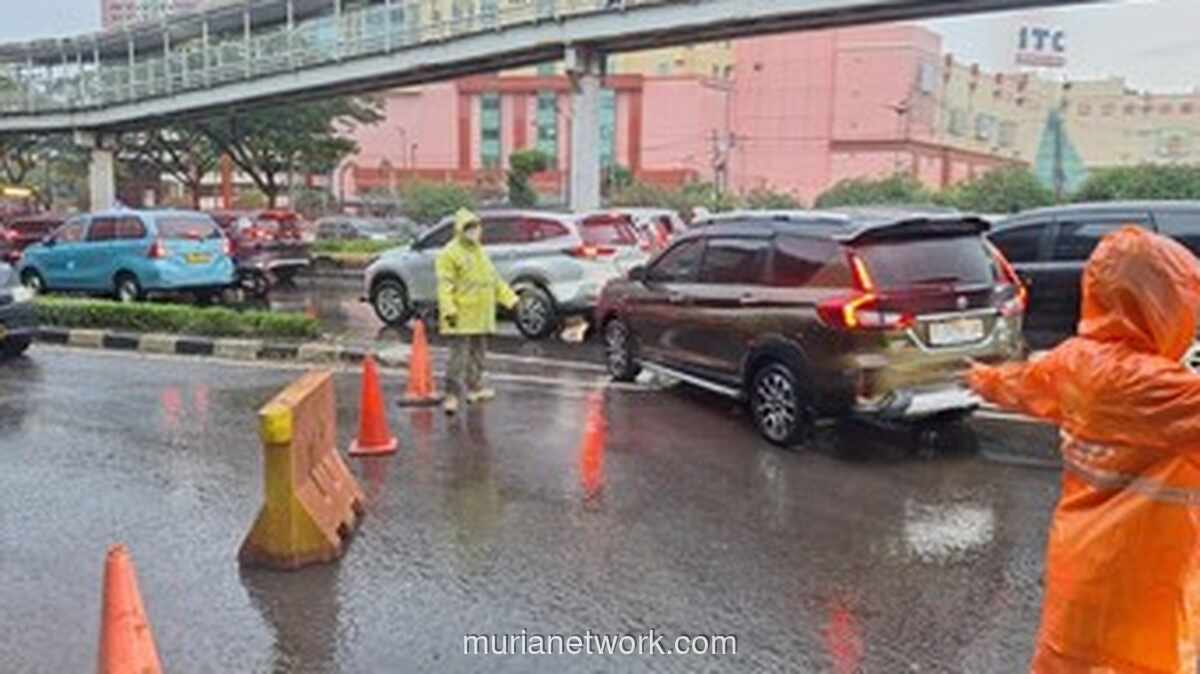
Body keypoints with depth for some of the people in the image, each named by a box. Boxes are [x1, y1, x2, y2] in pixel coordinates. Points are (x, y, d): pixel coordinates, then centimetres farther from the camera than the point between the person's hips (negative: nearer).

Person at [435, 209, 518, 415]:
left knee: (478, 352, 16)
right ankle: (452, 394, -8)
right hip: (462, 317, -8)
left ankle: (474, 388, 29)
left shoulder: (480, 252, 19)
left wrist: (511, 299, 19)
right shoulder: (450, 253, -9)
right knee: (459, 355, -11)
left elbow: (495, 280, 24)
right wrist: (448, 310, -25)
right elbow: (445, 285, -16)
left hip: (481, 316, 8)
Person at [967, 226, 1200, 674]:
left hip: (1085, 549, 8)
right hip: (1125, 569, -8)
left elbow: (1022, 382, 18)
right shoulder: (1149, 384, -26)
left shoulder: (1076, 359, -1)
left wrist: (986, 378, 37)